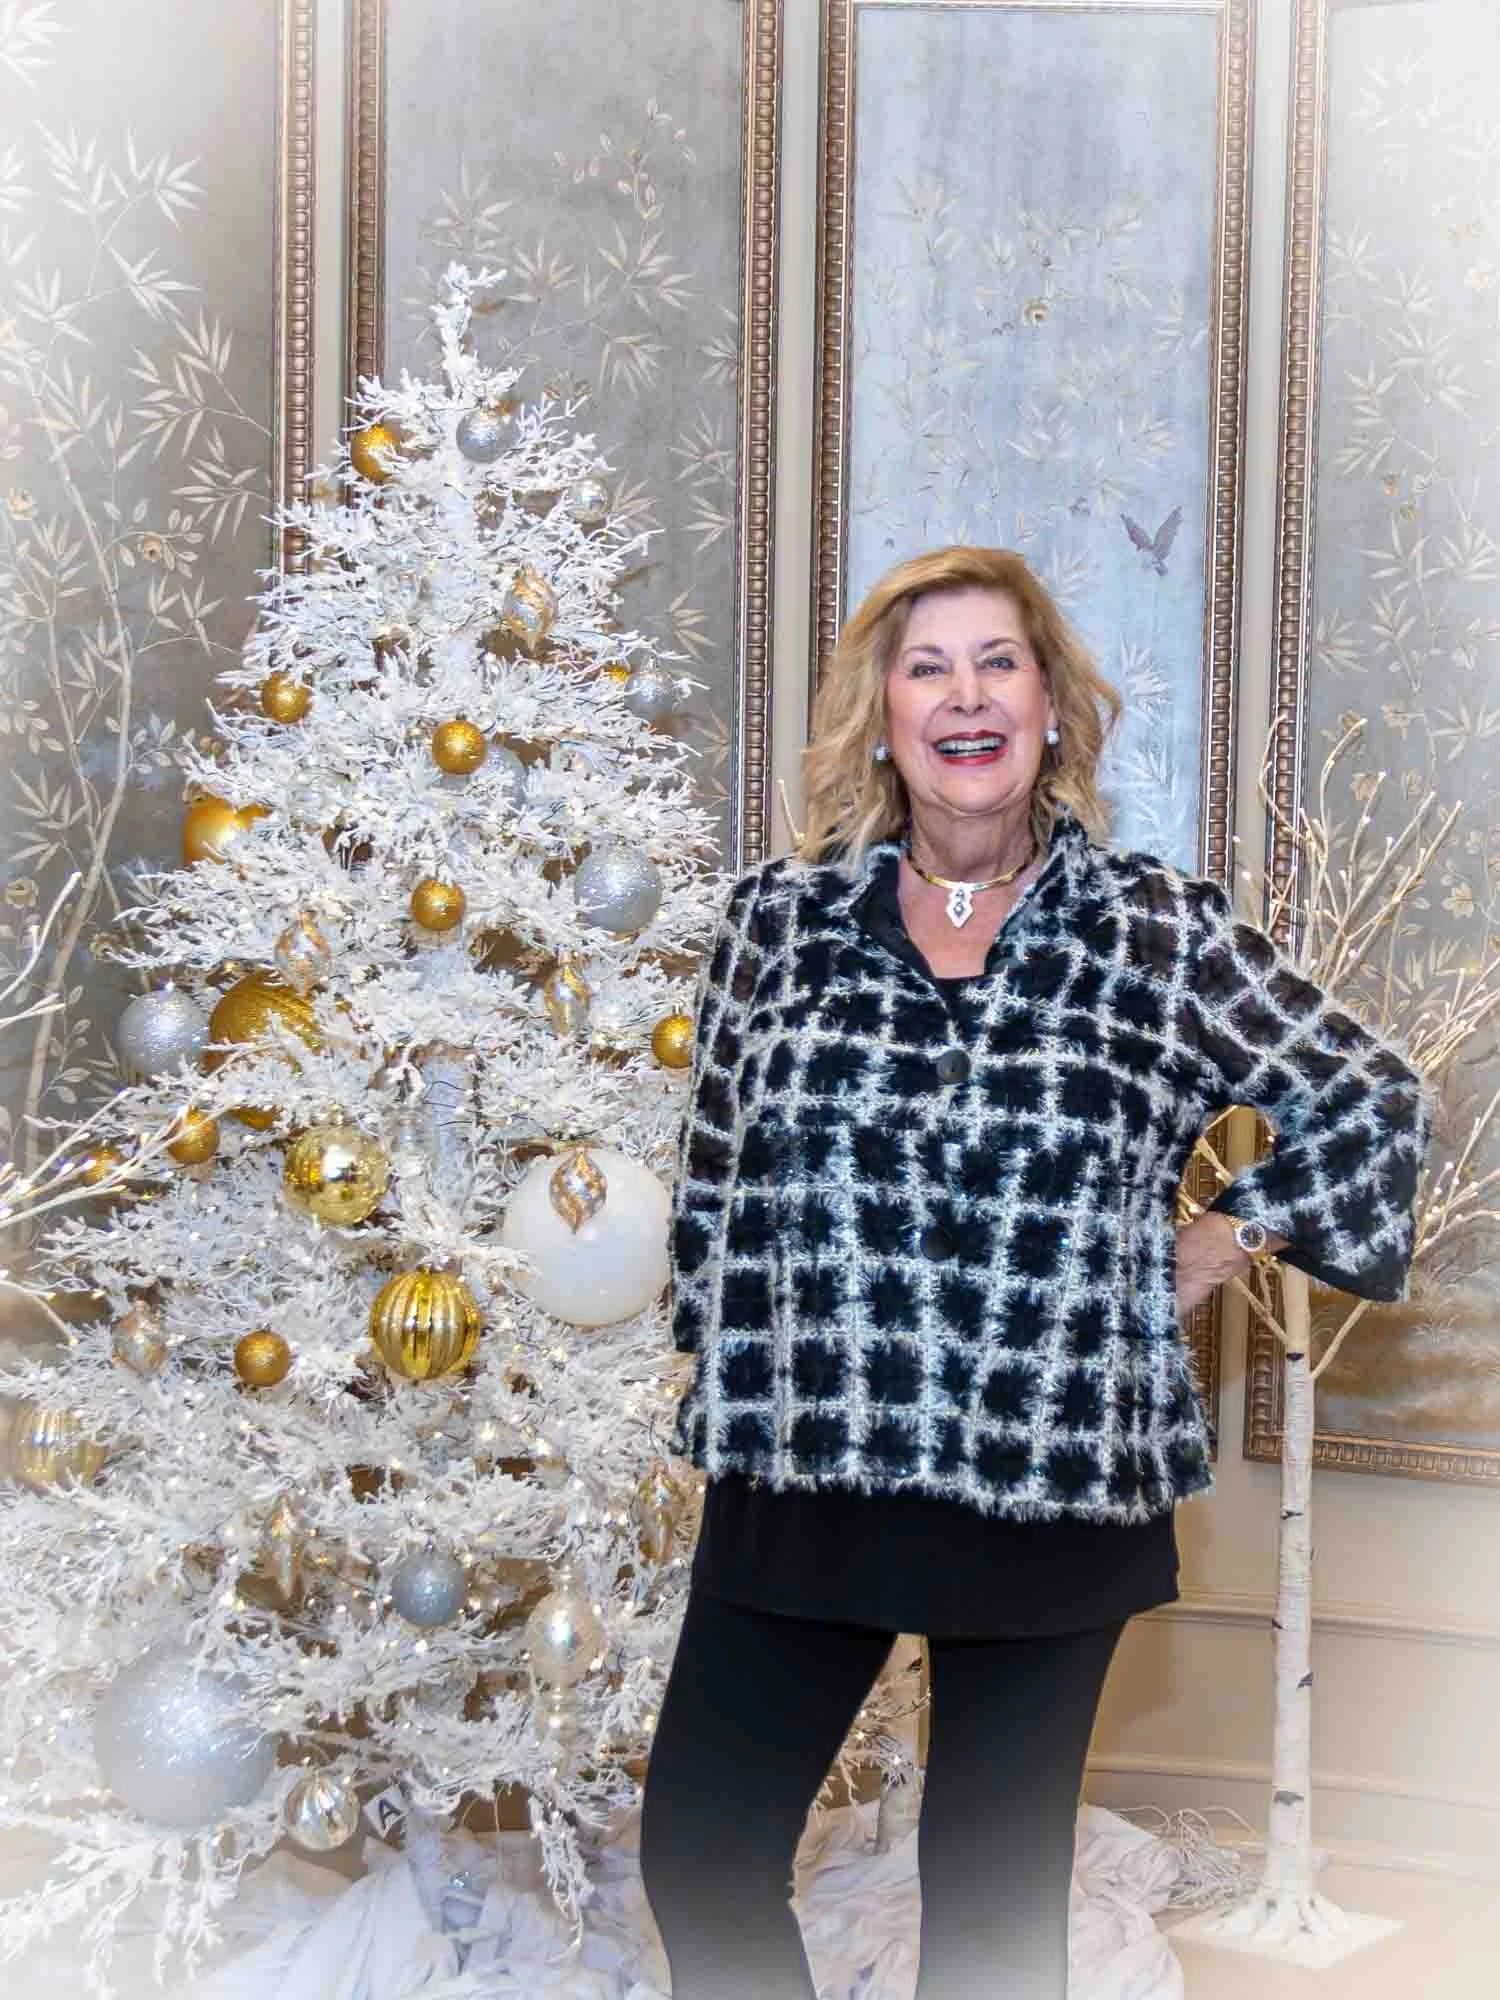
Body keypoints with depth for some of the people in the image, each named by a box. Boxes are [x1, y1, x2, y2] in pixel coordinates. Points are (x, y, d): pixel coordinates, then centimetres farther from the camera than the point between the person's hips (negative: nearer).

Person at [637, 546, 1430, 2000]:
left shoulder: (1164, 936, -3)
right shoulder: (776, 918, 3)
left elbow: (1368, 1106, 6)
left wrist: (1217, 1248, 1)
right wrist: (731, 1370, 12)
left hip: (1056, 1494, -1)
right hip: (797, 1481, 2)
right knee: (697, 1855, 8)